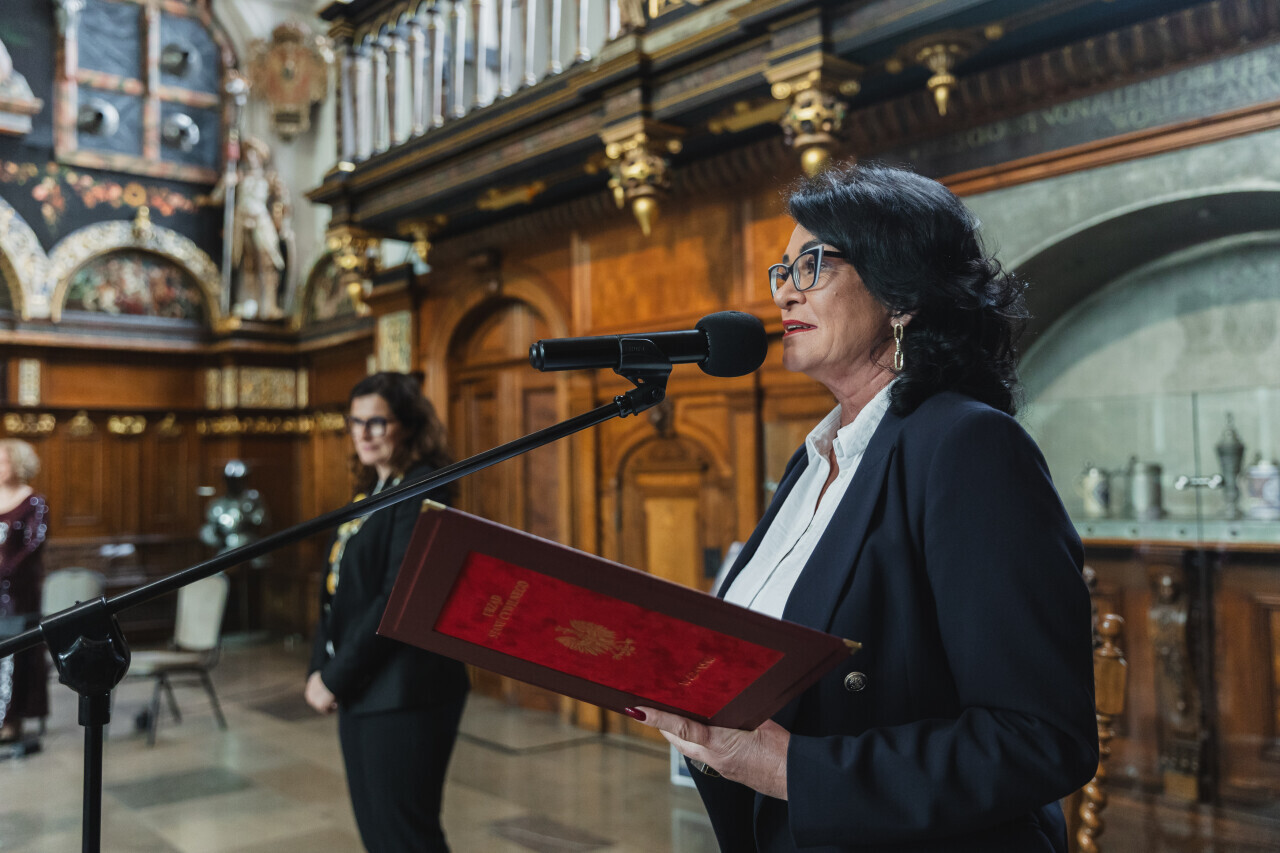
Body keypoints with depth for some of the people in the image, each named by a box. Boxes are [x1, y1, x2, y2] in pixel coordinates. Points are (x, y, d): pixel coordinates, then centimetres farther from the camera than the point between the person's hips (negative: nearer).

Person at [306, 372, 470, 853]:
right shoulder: (368, 493, 14)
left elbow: (398, 598, -20)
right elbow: (336, 591, 15)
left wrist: (336, 678, -14)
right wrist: (319, 669, 4)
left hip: (403, 695, -9)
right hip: (359, 690, 9)